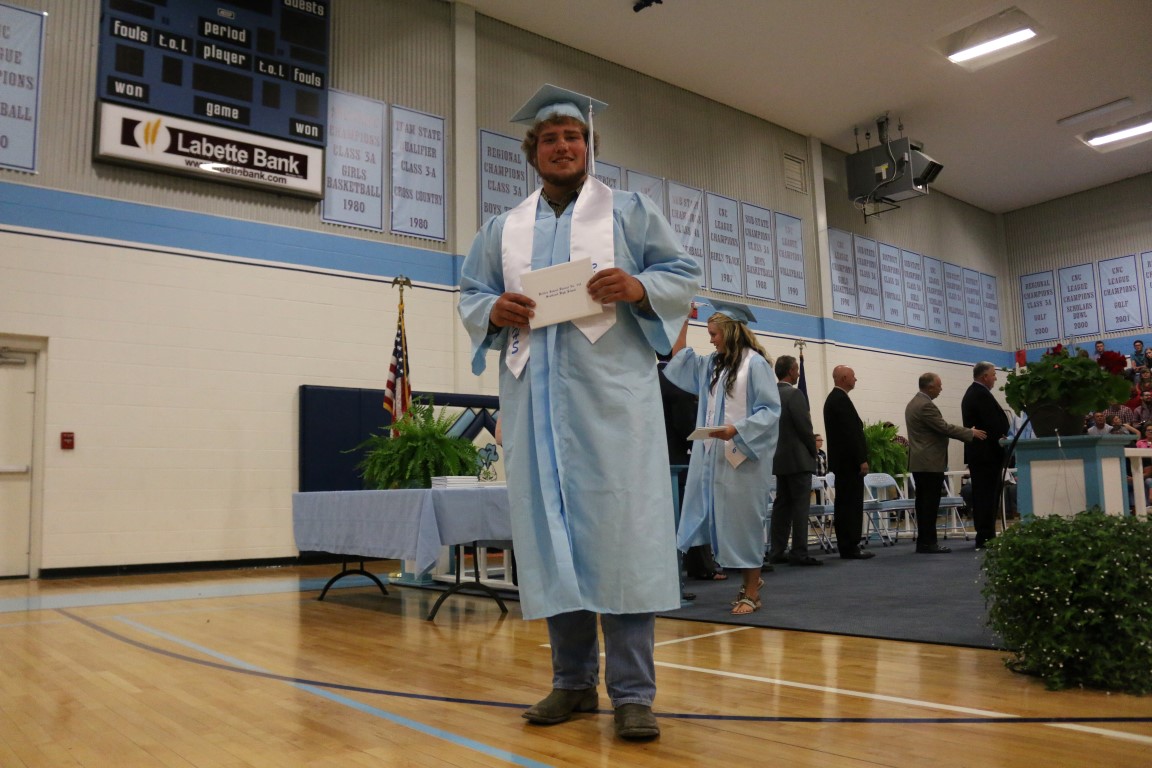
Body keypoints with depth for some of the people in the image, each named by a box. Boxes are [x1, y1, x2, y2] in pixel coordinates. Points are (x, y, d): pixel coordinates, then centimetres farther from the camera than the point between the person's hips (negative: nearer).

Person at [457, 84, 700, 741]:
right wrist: (493, 311, -6)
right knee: (550, 532, 2)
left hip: (611, 393, -3)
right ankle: (574, 680, 14)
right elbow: (470, 296, 17)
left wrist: (638, 288, -14)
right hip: (536, 398, 3)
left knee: (620, 530, -8)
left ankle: (633, 691, -1)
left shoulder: (630, 211, 12)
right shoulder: (502, 230, 20)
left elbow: (686, 277, 7)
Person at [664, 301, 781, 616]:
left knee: (743, 522, -1)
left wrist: (737, 430, -24)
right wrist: (684, 321, 21)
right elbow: (678, 360, 27)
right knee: (724, 523, 8)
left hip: (743, 458, -7)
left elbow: (770, 411, -13)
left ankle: (751, 593, 9)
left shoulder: (755, 363, -9)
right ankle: (749, 581, 20)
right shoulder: (713, 365, 14)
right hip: (714, 457, 8)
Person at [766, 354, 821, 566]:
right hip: (798, 458, -8)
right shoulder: (794, 394, -14)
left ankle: (777, 551, 11)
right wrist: (813, 450, -1)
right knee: (800, 505, -5)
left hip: (779, 459, 8)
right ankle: (799, 553, -5)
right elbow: (804, 427, -16)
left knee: (782, 504, 10)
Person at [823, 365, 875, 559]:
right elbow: (851, 432, -20)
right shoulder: (841, 399, -15)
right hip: (849, 461, -10)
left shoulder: (833, 398, 18)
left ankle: (846, 547, 14)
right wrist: (862, 460, -18)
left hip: (841, 460, 10)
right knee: (852, 504, -8)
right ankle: (851, 547, -6)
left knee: (844, 504, 10)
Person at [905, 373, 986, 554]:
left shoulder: (913, 403, 16)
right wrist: (971, 433, -7)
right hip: (930, 463, -10)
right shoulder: (926, 405, -16)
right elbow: (945, 428, -17)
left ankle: (923, 542, 12)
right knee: (930, 503, -7)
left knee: (923, 503, 10)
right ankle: (929, 543, -6)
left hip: (918, 463, 10)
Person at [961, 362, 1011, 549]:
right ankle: (986, 537, -7)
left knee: (981, 495, 10)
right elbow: (995, 425, -18)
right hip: (988, 453, -10)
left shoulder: (970, 394, 17)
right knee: (989, 496, -7)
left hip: (975, 453, 10)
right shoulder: (983, 395, -15)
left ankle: (983, 535, 14)